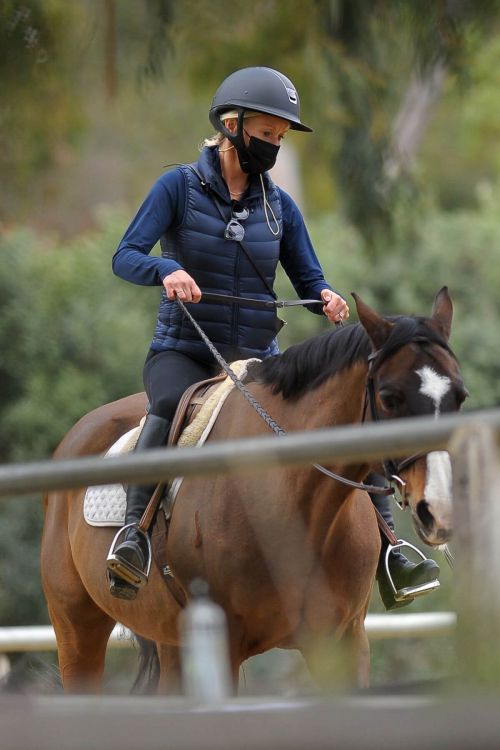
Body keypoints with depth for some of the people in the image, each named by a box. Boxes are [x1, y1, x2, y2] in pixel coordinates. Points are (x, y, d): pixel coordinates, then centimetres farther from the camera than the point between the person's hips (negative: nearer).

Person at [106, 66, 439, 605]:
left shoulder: (279, 206, 10)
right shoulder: (179, 188, -2)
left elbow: (308, 281, 11)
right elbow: (125, 257, -10)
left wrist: (328, 299, -14)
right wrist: (167, 270, -33)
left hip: (257, 359, 4)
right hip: (182, 352, -4)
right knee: (172, 404, -39)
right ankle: (134, 534, -39)